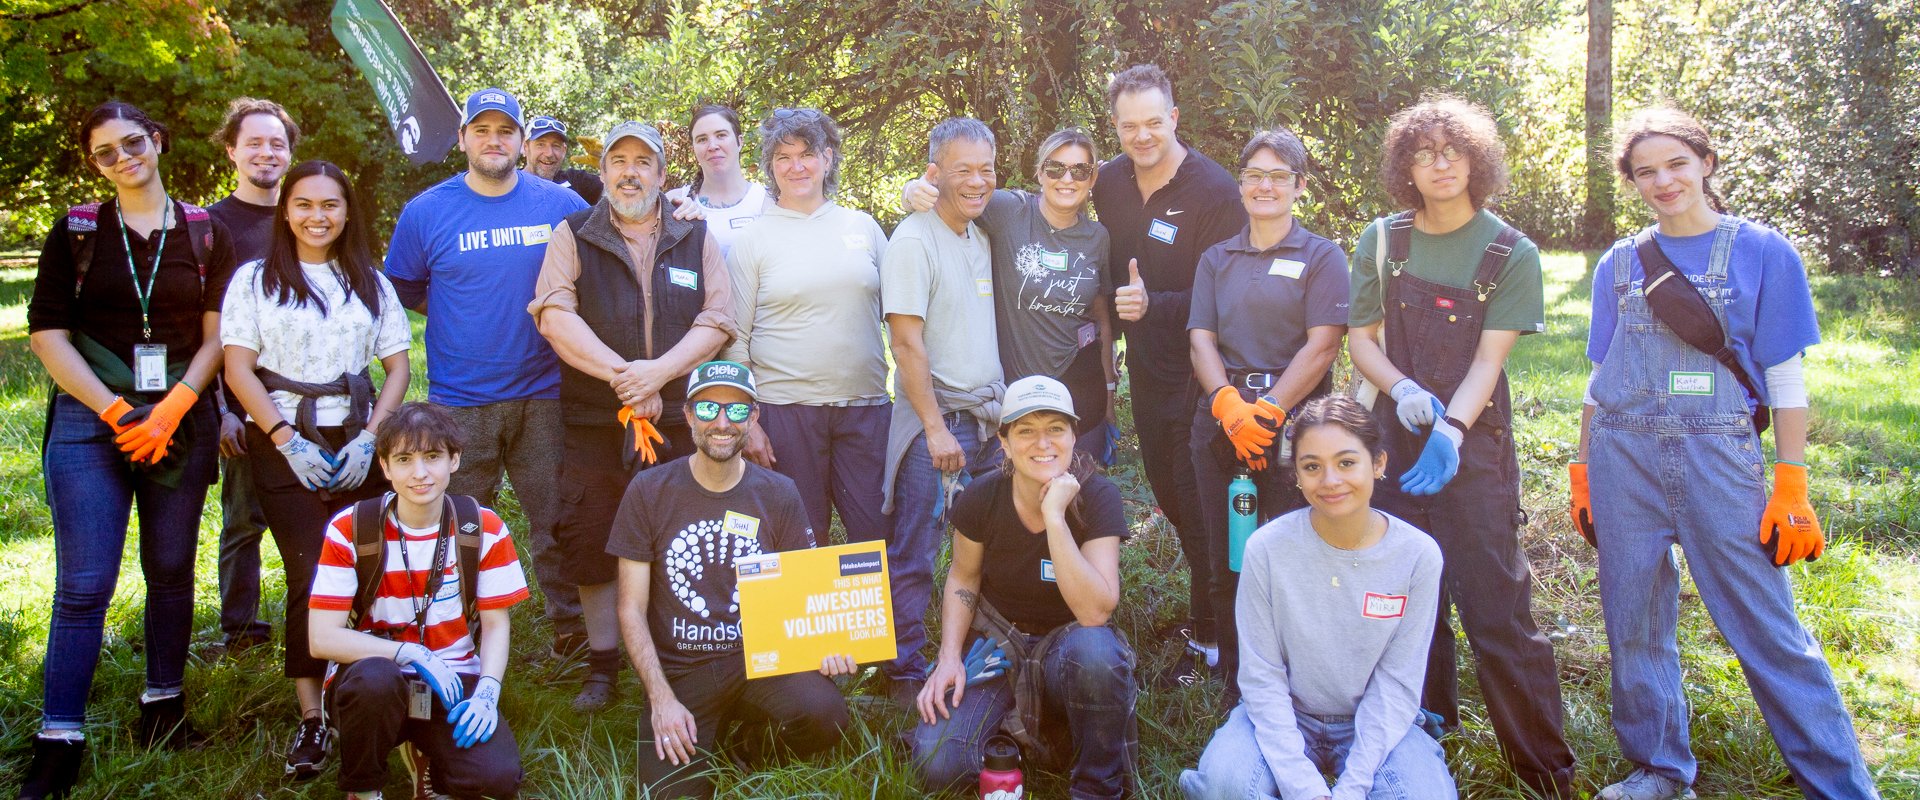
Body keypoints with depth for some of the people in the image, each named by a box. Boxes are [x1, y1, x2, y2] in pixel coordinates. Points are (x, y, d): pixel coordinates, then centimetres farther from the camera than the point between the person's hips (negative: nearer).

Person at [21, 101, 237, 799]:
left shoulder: (206, 234, 7)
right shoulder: (76, 231, 6)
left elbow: (217, 335, 5)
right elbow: (47, 333, 1)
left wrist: (170, 410, -9)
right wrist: (115, 411, -9)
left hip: (181, 420, 1)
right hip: (89, 421, -1)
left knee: (171, 569, 7)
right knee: (83, 583, -5)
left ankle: (164, 706, 21)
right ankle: (59, 744, 1)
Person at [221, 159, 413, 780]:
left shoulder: (372, 283, 12)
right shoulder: (255, 279, 6)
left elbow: (398, 368, 9)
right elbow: (238, 369, -1)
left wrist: (368, 439, -4)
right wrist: (289, 442, -10)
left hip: (357, 445, 2)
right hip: (284, 446, -2)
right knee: (309, 577, -8)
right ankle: (311, 719, -2)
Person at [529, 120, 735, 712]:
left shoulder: (696, 239, 11)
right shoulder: (573, 236, 8)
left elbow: (717, 321, 0)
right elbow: (554, 315, -6)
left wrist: (657, 372, -15)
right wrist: (620, 373, -17)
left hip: (679, 419, 1)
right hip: (593, 421, 0)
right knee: (590, 545, 2)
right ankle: (602, 668, 18)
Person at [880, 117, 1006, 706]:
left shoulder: (981, 237, 13)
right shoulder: (914, 241, -10)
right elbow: (907, 343, -15)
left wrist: (1001, 414, 14)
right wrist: (936, 427, -16)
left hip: (989, 419, 7)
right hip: (935, 420, -7)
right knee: (914, 557, 0)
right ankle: (904, 675, 11)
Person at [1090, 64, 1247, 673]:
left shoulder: (1215, 190, -17)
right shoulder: (1109, 182, 3)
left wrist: (1153, 304, -31)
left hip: (1196, 373, -7)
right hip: (1144, 369, 7)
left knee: (1199, 507, -1)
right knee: (1168, 495, 18)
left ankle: (1208, 636, 14)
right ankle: (1207, 605, 37)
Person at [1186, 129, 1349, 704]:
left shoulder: (1321, 257, 6)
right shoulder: (1216, 260, 17)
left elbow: (1322, 346, -5)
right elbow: (1201, 339, 6)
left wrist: (1268, 411, -13)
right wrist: (1229, 404, -12)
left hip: (1294, 422, -3)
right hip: (1220, 421, 4)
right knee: (1226, 563, 6)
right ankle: (1236, 686, 19)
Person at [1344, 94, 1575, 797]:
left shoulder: (1510, 254, -4)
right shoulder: (1382, 241, 5)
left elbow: (1489, 358, -11)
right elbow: (1360, 337, 8)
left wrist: (1451, 429, -27)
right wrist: (1403, 389, -11)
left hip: (1475, 444, -3)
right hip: (1397, 439, 4)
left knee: (1496, 612, -6)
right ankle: (1426, 732, 32)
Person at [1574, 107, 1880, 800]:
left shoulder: (1763, 253, 1)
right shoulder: (1619, 264, 9)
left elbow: (1785, 379, 0)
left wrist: (1792, 488, -5)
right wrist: (1583, 473, 13)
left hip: (1717, 457, -3)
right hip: (1624, 459, 3)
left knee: (1769, 630, -3)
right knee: (1634, 626, 8)